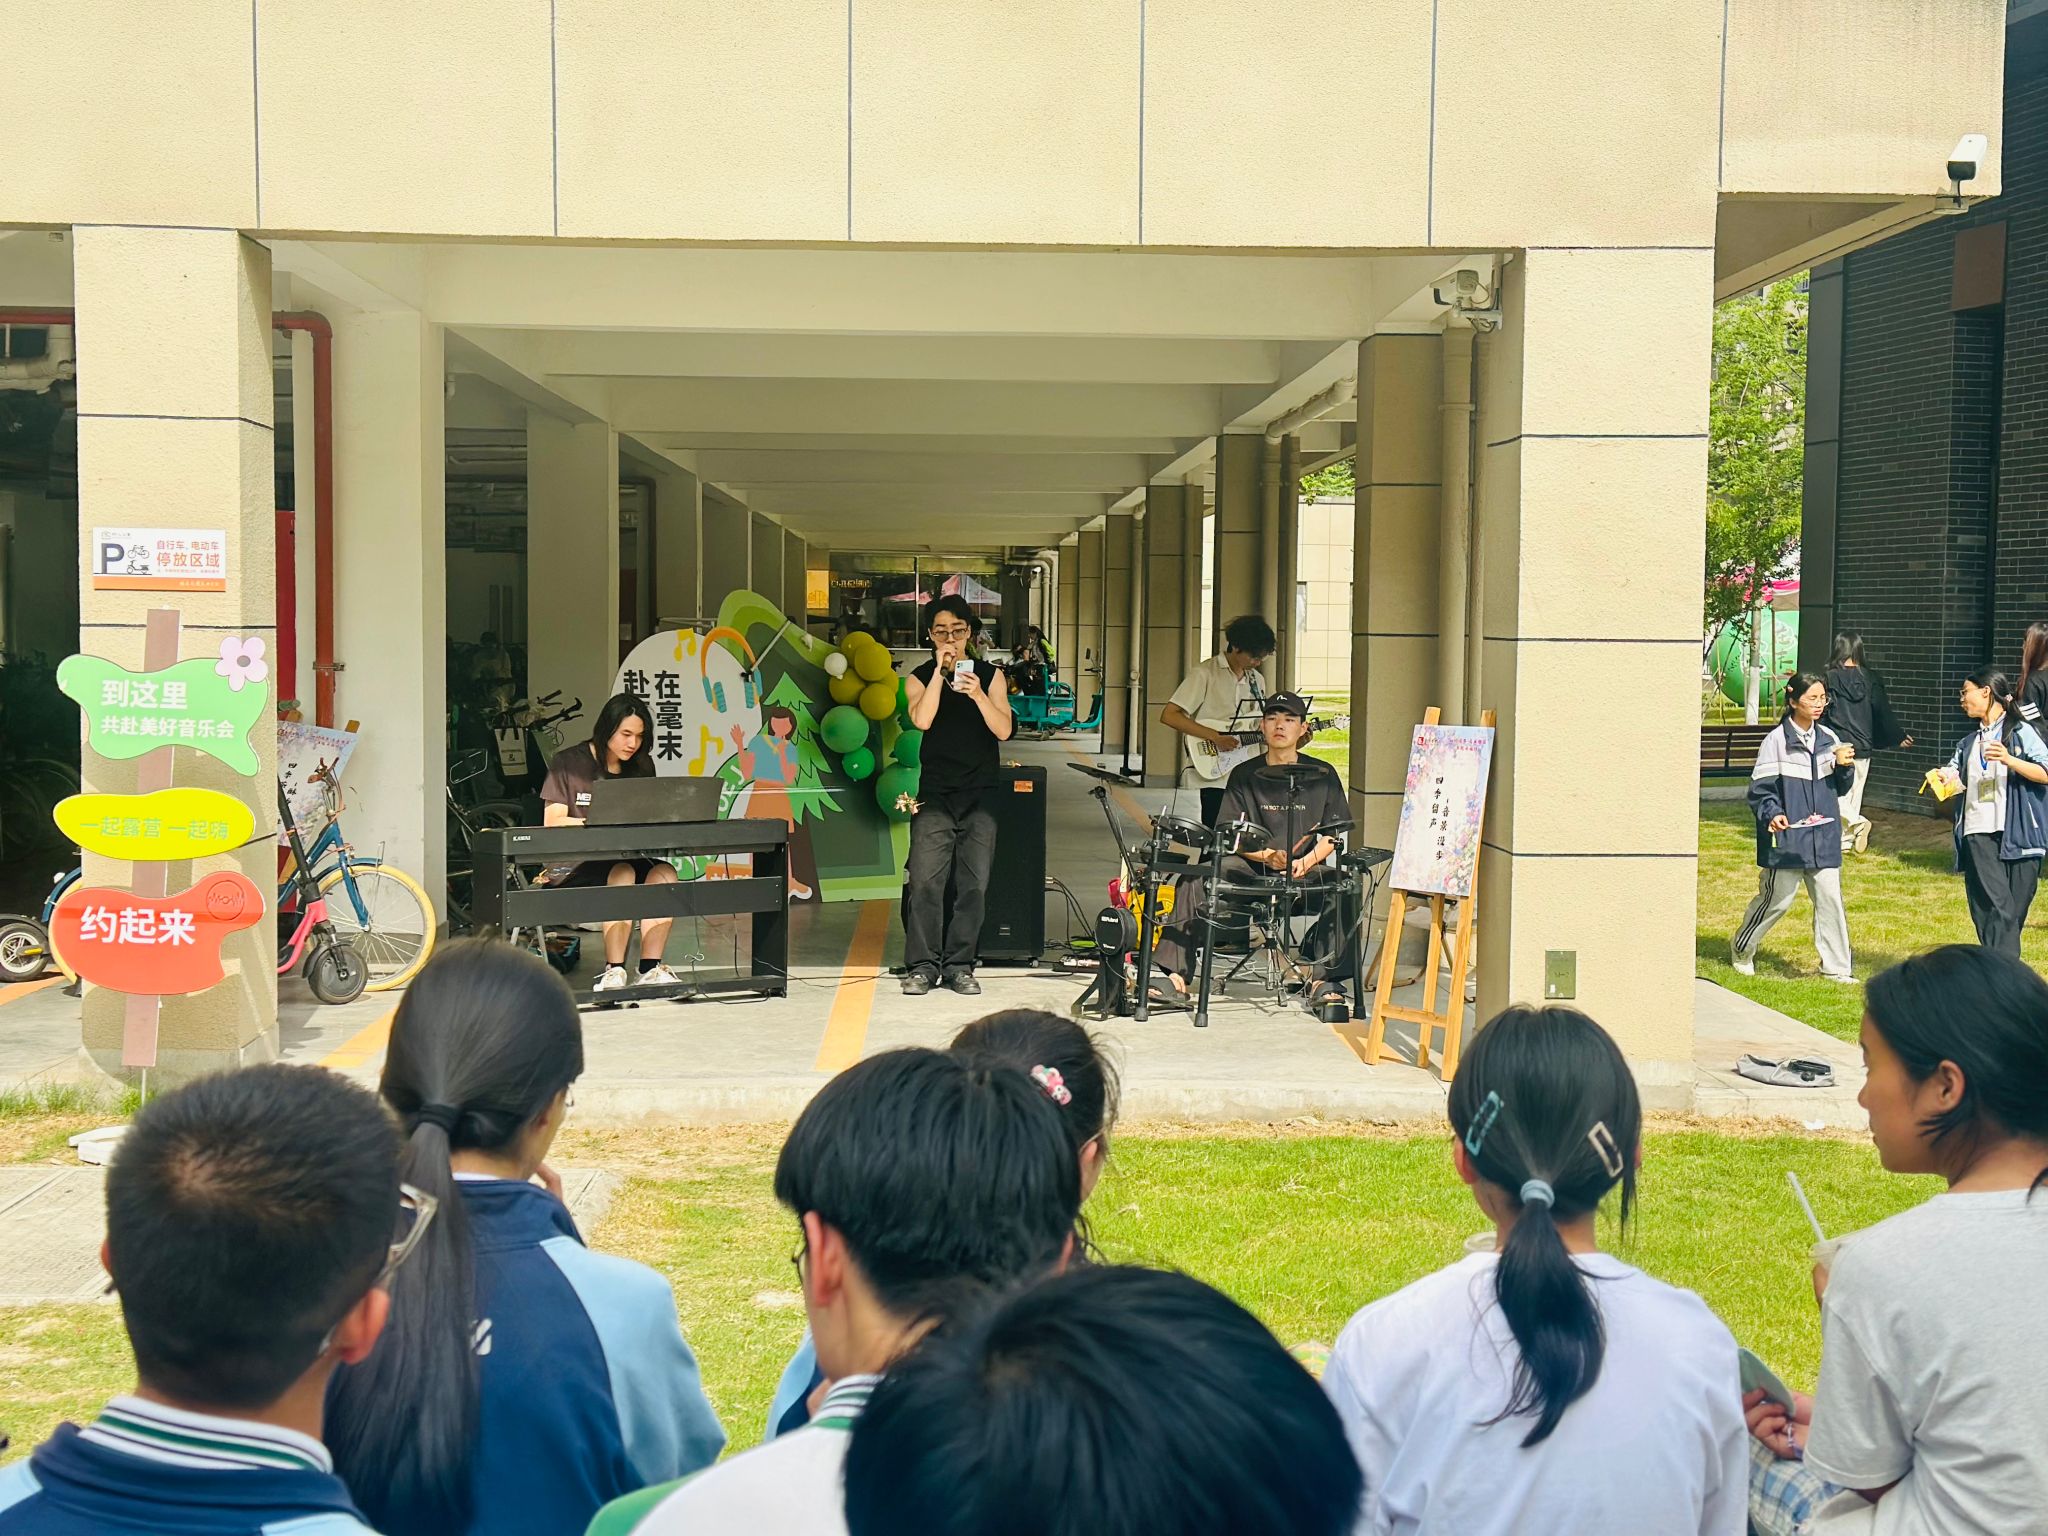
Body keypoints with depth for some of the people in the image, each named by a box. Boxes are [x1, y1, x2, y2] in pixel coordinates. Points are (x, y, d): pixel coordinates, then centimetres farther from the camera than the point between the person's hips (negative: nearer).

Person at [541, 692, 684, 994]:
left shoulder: (641, 767, 14)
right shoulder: (568, 763, -1)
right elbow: (552, 822, -7)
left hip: (629, 855, 5)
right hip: (573, 864, -4)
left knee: (664, 873, -27)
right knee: (621, 873, -35)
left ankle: (650, 968, -26)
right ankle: (613, 970, -32)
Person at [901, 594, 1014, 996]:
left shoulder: (989, 675, 8)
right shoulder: (920, 678, 7)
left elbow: (1004, 730, -4)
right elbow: (922, 720, -13)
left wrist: (977, 695, -19)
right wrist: (940, 670, -14)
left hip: (980, 796, 1)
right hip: (934, 796, -1)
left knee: (973, 885, -1)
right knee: (925, 882, -10)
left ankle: (959, 966, 6)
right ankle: (922, 966, -3)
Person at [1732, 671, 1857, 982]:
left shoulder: (1829, 738, 8)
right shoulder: (1776, 741, -8)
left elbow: (1840, 788, 15)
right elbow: (1759, 790, -6)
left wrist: (1844, 767, -5)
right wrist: (1771, 815, -23)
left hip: (1824, 836, 5)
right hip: (1787, 837, -4)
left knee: (1830, 898, 1)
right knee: (1776, 899, 5)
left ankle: (1836, 966, 11)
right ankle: (1741, 950, 27)